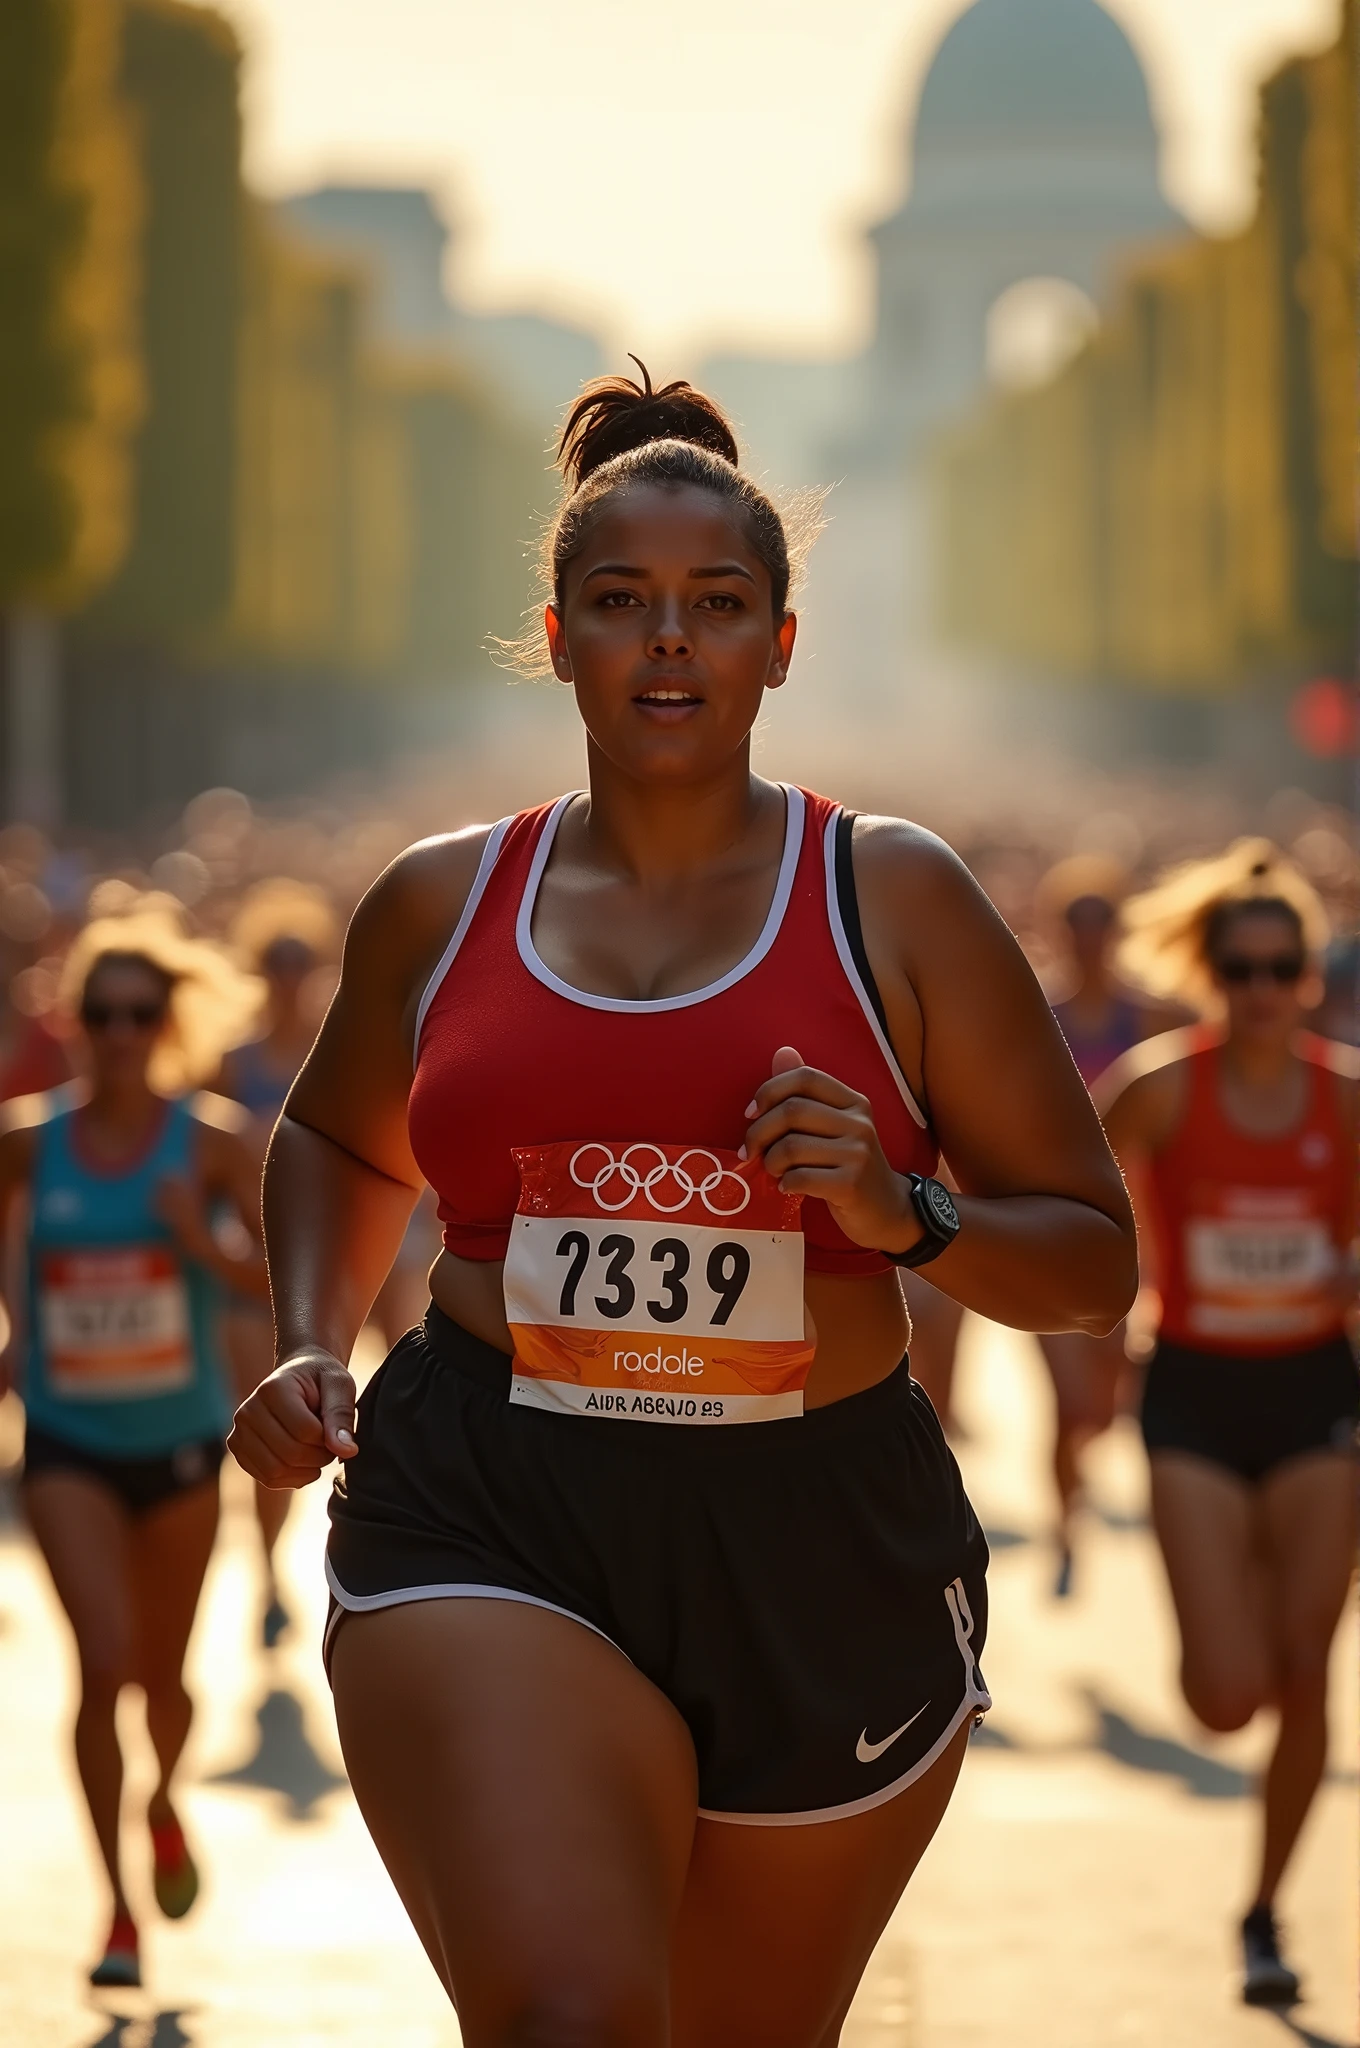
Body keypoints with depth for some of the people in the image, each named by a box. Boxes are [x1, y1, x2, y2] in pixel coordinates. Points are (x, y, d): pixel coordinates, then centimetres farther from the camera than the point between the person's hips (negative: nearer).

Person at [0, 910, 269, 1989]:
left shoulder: (211, 1141, -8)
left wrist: (209, 1252, -25)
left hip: (180, 1441, 1)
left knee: (161, 1673, 14)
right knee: (105, 1661, -15)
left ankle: (164, 1805, 49)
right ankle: (119, 1913, -7)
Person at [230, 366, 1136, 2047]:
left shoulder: (895, 901, 2)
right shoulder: (438, 905, 8)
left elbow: (1092, 1263, 4)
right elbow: (339, 1146, 28)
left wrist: (903, 1215, -15)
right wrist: (309, 1348, 10)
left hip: (830, 1558, 1)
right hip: (490, 1531, 0)